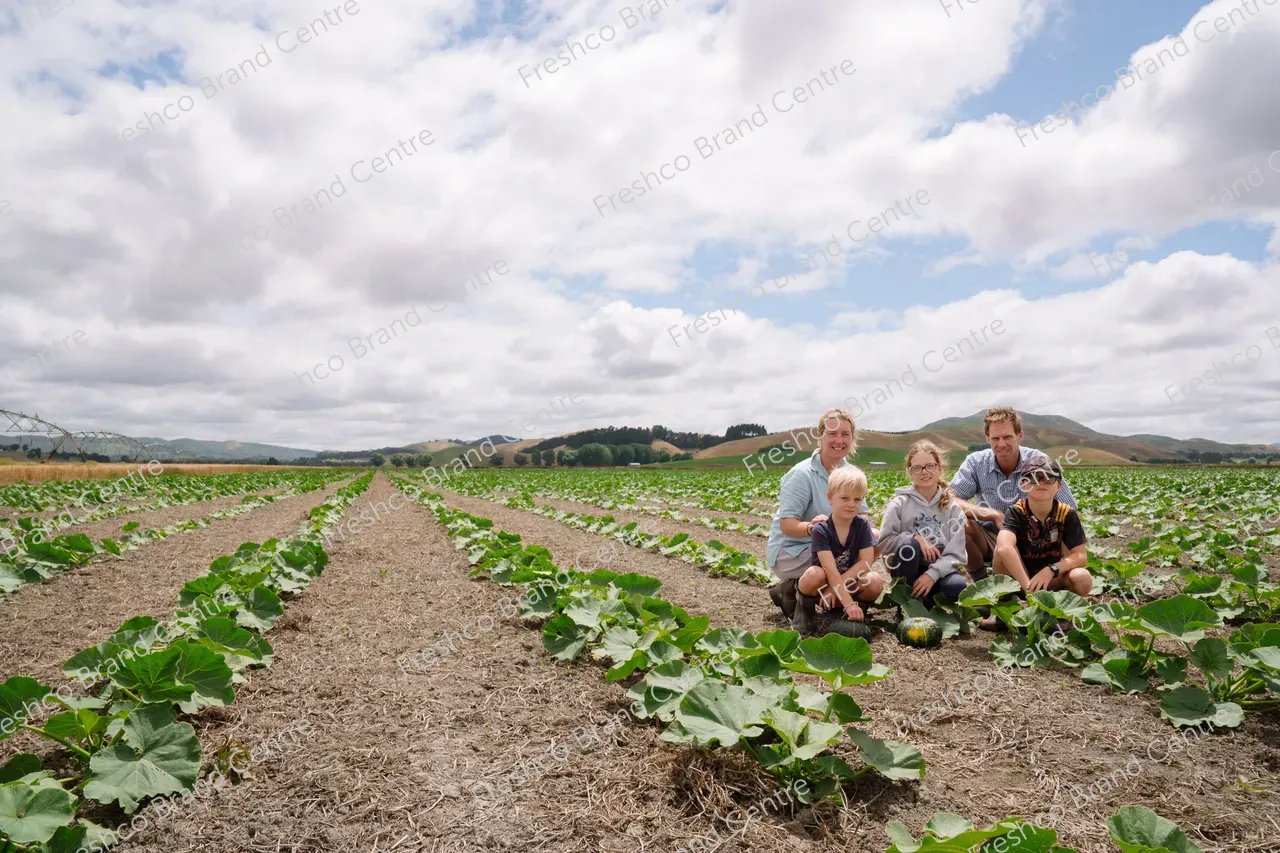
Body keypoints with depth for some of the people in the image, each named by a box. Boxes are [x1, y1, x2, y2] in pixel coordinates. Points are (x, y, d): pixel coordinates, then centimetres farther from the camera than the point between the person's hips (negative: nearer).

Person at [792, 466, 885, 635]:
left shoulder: (862, 525, -8)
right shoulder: (821, 529, -19)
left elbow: (866, 562, -15)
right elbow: (831, 570, -27)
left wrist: (836, 587, -23)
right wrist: (849, 603, -36)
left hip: (848, 584, 3)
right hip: (822, 585, -3)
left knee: (875, 582, -26)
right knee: (814, 575, -36)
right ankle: (805, 606, -4)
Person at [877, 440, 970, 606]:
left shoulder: (952, 508, 2)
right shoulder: (899, 504, -2)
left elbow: (956, 553, -6)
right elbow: (884, 542, -6)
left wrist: (932, 574, -20)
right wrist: (915, 539, -20)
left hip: (939, 569, 1)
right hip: (908, 569, 0)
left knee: (958, 587, -33)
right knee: (908, 544, -33)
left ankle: (926, 598, -1)